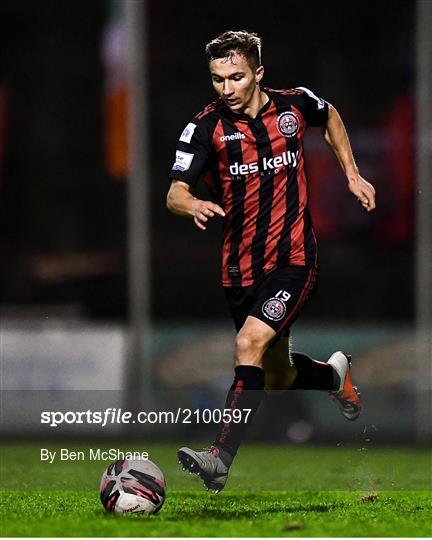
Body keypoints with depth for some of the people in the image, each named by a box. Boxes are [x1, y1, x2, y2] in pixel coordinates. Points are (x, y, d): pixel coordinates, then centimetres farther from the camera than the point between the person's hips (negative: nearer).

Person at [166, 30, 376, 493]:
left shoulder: (295, 105, -2)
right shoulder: (206, 126, -8)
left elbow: (330, 117, 23)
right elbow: (175, 194, -17)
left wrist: (351, 174, 16)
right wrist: (193, 205, -40)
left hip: (294, 259, -2)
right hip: (240, 268, 2)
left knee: (250, 344, -25)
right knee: (278, 379, 15)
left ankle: (221, 456, -26)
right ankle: (336, 375, 50)